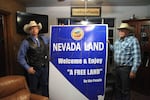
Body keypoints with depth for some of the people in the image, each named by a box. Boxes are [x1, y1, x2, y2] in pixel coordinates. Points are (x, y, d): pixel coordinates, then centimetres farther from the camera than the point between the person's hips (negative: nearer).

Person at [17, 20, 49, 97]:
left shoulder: (44, 38, 3)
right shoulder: (26, 42, -10)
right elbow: (20, 57, -9)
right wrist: (27, 68, -15)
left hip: (45, 68, 4)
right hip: (33, 69, -3)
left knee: (45, 87, 20)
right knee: (33, 89, 15)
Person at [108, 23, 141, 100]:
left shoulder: (133, 40, -13)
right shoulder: (117, 41, 12)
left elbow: (136, 57, -18)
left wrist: (133, 71, -20)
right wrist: (109, 44, 13)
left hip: (126, 68, -7)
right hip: (117, 68, 8)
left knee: (125, 90, 6)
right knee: (118, 88, 22)